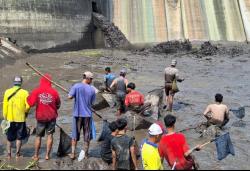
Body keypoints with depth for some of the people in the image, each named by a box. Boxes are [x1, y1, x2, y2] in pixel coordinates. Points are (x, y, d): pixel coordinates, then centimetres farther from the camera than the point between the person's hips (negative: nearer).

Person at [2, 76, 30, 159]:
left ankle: (9, 153, 21)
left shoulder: (7, 92, -4)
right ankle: (17, 153, 17)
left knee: (9, 137, 16)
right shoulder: (25, 93, -10)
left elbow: (5, 105, -1)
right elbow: (28, 106, -12)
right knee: (19, 137, 12)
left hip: (10, 119, 2)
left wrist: (5, 117, 9)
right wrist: (25, 112, 9)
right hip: (21, 119, -2)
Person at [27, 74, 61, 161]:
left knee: (38, 136, 12)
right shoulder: (54, 91, -5)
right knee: (50, 135, 7)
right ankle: (47, 155, 8)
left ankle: (36, 155, 18)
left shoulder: (36, 91, -8)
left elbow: (31, 103, -10)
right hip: (51, 117, 0)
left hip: (40, 117, 0)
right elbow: (58, 104, 5)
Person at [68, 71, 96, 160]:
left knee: (75, 134, 11)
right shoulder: (92, 89, -4)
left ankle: (73, 153, 15)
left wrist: (76, 96, 5)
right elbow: (92, 103, 3)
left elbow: (70, 97, -13)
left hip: (77, 114, 0)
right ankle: (86, 153, 20)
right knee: (87, 135, 12)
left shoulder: (76, 86, -7)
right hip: (87, 114, 0)